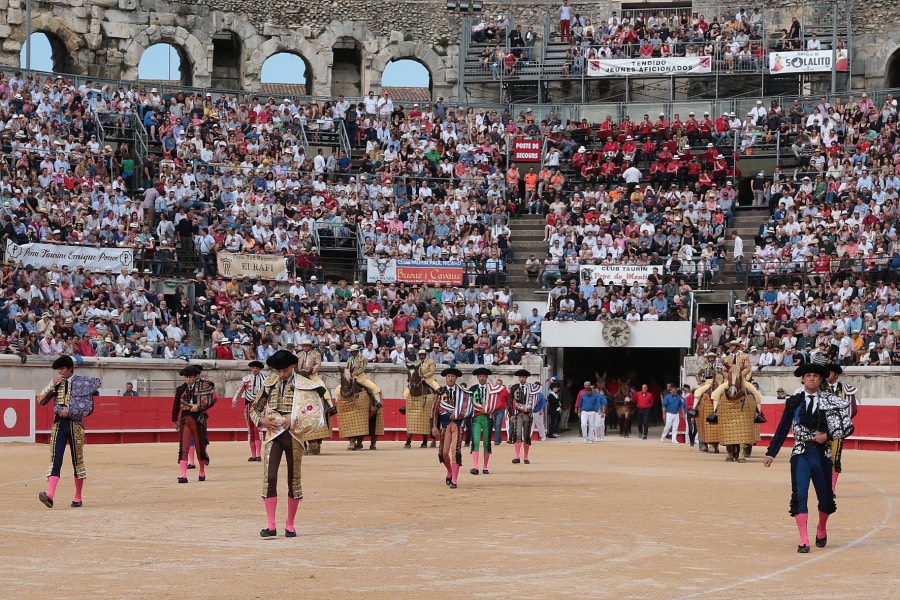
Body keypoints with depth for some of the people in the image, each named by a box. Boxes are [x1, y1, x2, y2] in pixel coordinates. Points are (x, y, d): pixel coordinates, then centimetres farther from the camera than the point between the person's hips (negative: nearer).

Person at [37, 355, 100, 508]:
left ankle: (78, 498, 16)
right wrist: (52, 385, -6)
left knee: (78, 460, 6)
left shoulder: (83, 383, -1)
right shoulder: (56, 383, 10)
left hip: (75, 424, -2)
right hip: (58, 424, 2)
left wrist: (70, 411, -14)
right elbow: (41, 400, 6)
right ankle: (50, 496, -21)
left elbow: (88, 408, -4)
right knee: (55, 460, -9)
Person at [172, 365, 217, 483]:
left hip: (198, 419, -1)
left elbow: (212, 399, -10)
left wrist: (199, 406, -18)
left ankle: (202, 472, 31)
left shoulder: (204, 386, -2)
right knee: (183, 448, -8)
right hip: (184, 419, 2)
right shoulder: (181, 389, 6)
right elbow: (176, 406, 18)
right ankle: (183, 475, -10)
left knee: (200, 446, 9)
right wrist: (175, 421, 26)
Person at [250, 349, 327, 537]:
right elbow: (254, 408, 16)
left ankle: (290, 525, 16)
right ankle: (270, 526, -10)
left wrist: (293, 418, -15)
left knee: (294, 479, 6)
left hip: (294, 436, -1)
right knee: (269, 478, -10)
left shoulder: (305, 385, -2)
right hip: (272, 435, 1)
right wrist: (262, 420, -5)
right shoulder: (269, 383, 7)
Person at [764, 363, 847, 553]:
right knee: (799, 496, -12)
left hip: (822, 454, 0)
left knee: (825, 497, 10)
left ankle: (821, 531, 38)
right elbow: (783, 429, 8)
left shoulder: (829, 399, 0)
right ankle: (804, 541, -12)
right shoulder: (794, 401, 3)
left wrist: (827, 435, -12)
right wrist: (771, 453, 6)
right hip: (800, 454, 0)